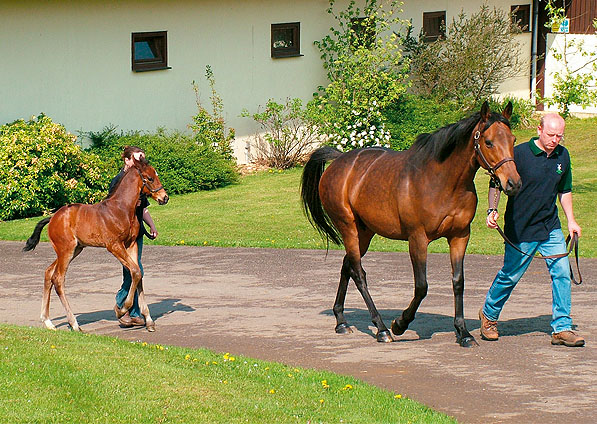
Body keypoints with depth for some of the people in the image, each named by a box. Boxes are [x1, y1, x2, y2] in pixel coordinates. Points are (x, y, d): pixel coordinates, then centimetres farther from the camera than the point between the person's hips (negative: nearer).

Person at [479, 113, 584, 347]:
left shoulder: (562, 156, 5)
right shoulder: (519, 153, -12)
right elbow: (496, 183, -6)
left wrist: (571, 220, 14)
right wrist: (492, 210, -20)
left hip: (551, 228, 5)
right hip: (521, 229, -5)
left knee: (562, 272, -6)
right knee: (510, 275, 5)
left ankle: (561, 328, 0)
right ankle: (488, 315, 29)